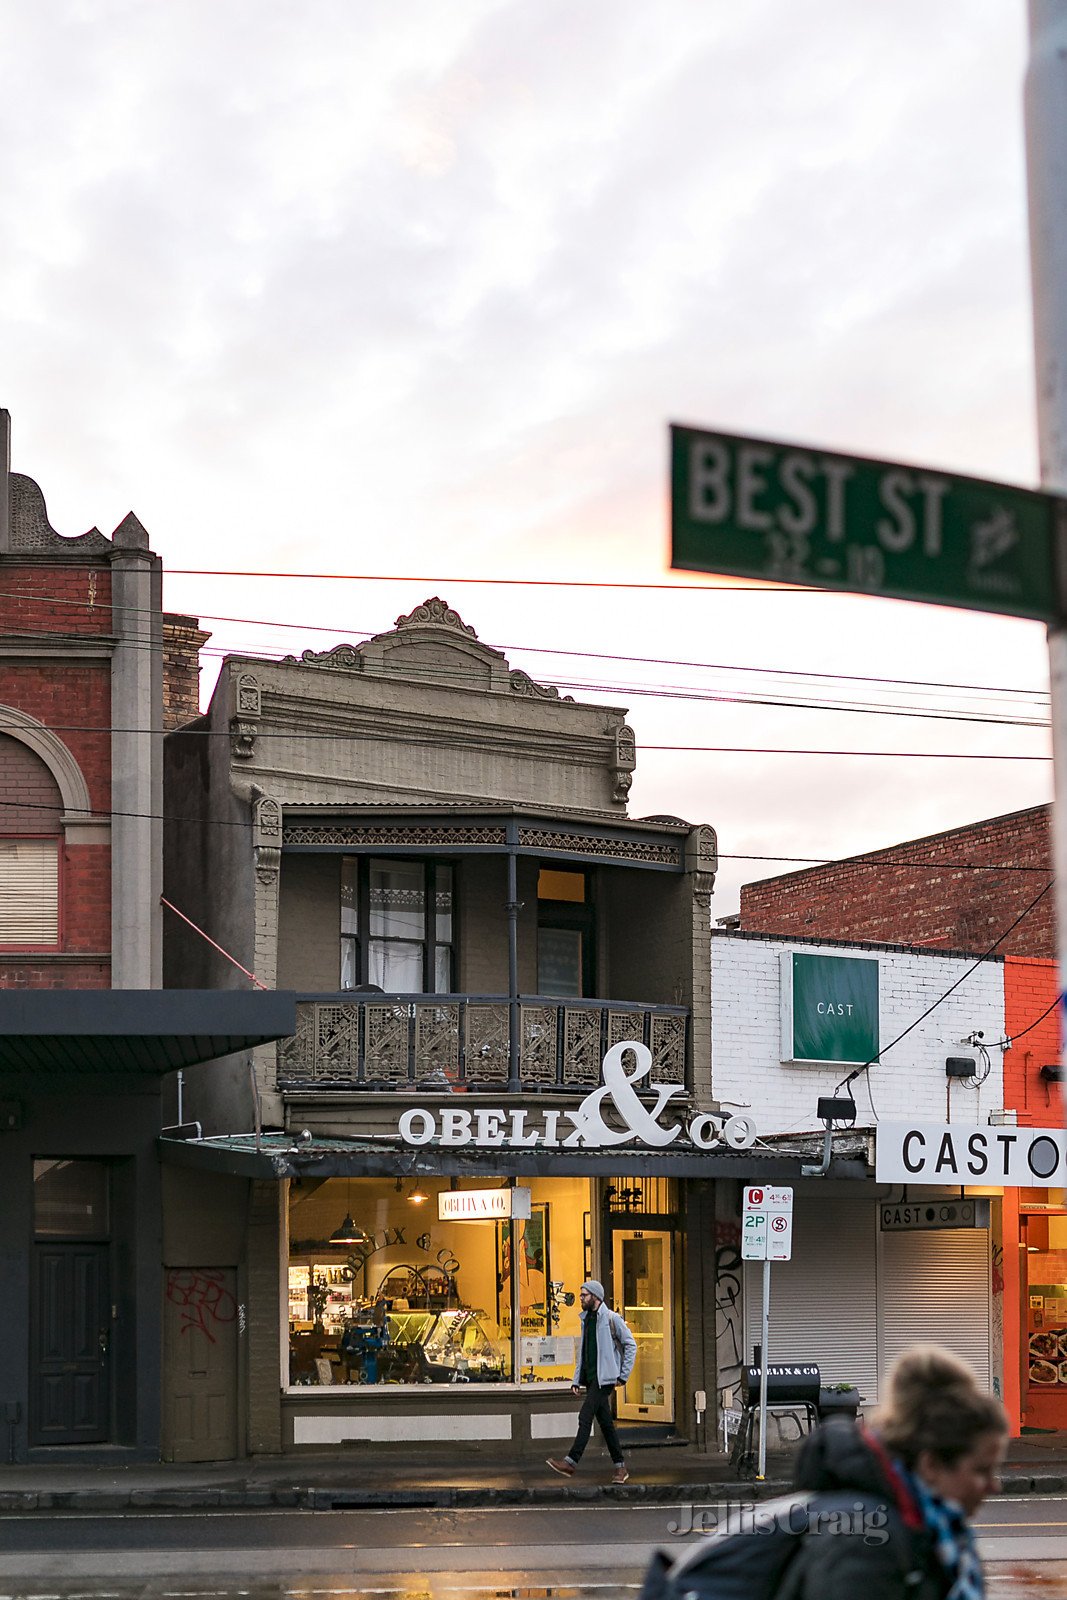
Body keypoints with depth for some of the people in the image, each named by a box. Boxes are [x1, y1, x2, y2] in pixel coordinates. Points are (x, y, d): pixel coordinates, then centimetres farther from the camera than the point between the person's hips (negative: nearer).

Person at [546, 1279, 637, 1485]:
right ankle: (620, 1467, 13)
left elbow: (631, 1345, -6)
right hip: (590, 1378, 8)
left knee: (585, 1417, -16)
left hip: (604, 1377, -8)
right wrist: (577, 1380, 13)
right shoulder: (586, 1319, 17)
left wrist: (623, 1375, -10)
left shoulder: (611, 1318, -7)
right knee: (605, 1422, 8)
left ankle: (571, 1462, -20)